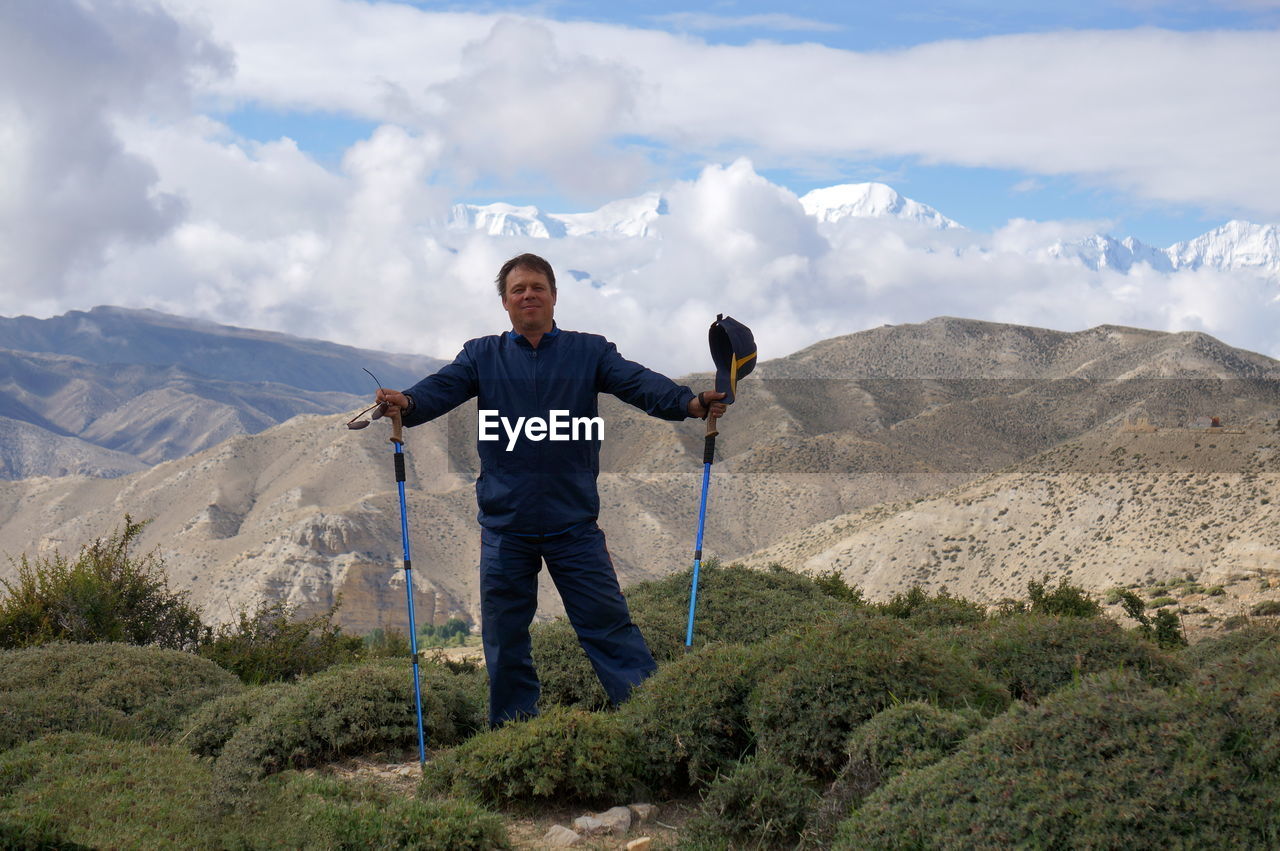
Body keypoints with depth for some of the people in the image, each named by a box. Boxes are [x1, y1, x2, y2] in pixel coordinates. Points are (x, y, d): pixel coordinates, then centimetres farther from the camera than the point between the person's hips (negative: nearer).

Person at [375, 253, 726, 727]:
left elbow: (639, 383, -8)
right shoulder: (481, 356, 9)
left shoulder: (589, 351, 6)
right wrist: (406, 404, -30)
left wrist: (691, 403, -27)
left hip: (574, 523, -1)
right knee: (504, 639, 9)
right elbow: (443, 388, -7)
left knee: (607, 623, -3)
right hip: (504, 526, 2)